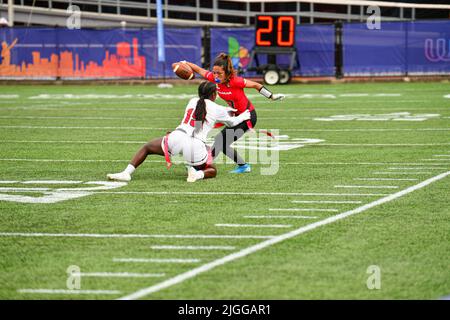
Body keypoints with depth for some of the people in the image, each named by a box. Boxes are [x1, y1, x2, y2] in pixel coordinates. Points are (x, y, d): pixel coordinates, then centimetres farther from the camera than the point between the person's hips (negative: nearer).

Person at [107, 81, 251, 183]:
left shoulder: (193, 101, 21)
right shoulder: (217, 110, 13)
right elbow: (232, 122, 34)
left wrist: (226, 110, 56)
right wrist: (244, 116, 55)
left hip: (177, 139, 2)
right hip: (197, 147, -2)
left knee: (146, 147, 23)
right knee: (212, 171, 25)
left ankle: (127, 172, 0)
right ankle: (198, 174, -11)